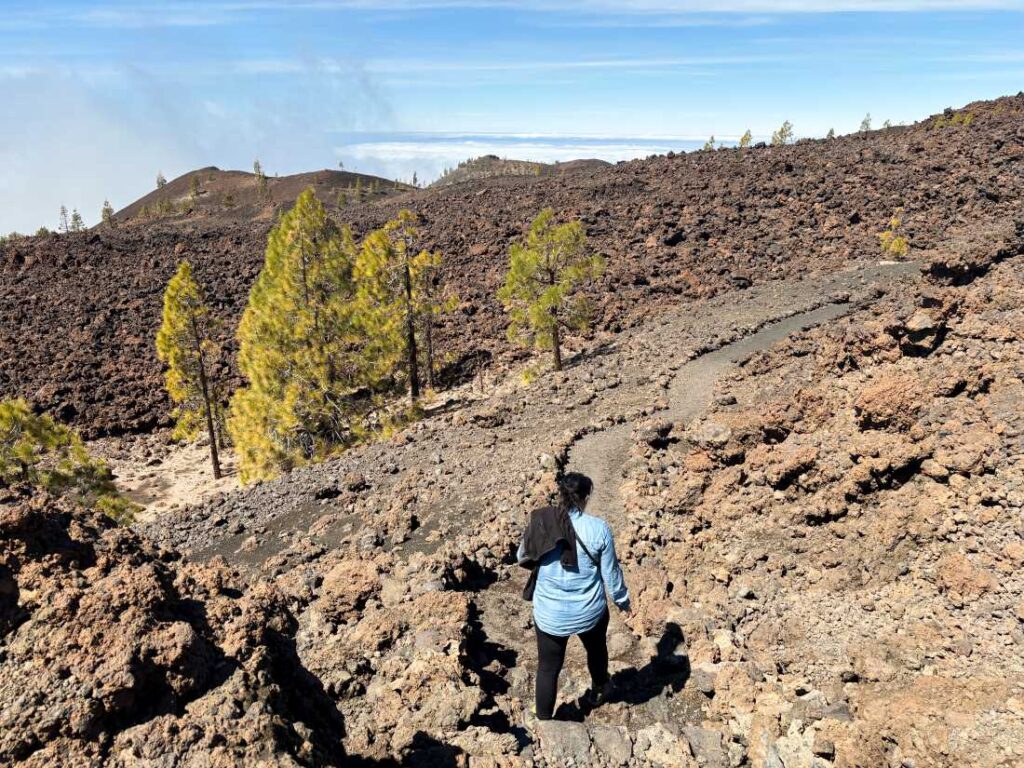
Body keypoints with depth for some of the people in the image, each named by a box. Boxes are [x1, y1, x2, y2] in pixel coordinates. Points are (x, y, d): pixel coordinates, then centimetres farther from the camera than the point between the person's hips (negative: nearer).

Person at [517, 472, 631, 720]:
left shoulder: (540, 523, -13)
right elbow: (611, 572, -6)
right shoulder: (598, 528, -16)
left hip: (550, 614, 0)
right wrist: (622, 599, 12)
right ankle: (598, 691, 57)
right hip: (589, 612, 1)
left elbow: (522, 558, 4)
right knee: (596, 650, 31)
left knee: (548, 667, 19)